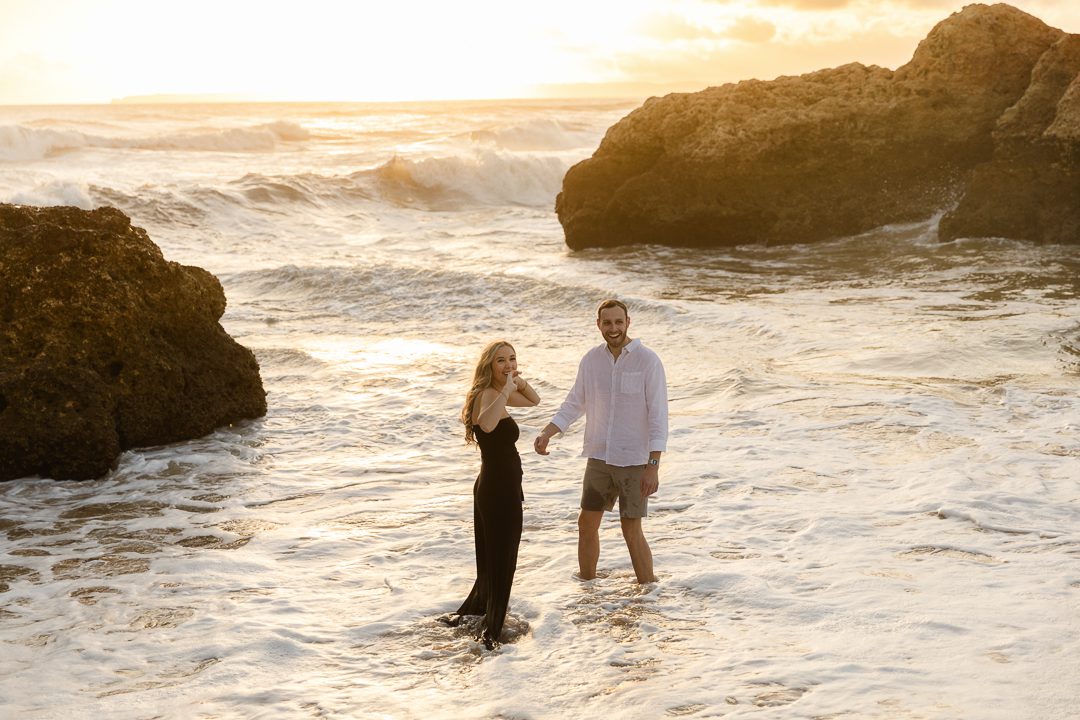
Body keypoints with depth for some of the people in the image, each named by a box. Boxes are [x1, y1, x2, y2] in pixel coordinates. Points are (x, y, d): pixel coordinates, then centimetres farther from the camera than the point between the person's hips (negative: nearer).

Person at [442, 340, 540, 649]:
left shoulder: (499, 393, 9)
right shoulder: (487, 394, -21)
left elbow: (534, 401, 23)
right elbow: (486, 424, -43)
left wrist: (520, 383, 4)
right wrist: (506, 391, -38)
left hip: (498, 487, 10)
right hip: (498, 488, -10)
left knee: (492, 557, 21)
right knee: (501, 559, -2)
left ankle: (473, 612, 34)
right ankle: (490, 629, 4)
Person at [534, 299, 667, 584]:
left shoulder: (648, 361, -13)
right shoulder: (591, 360, 2)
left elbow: (658, 417, -14)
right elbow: (574, 403, 12)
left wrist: (653, 466, -19)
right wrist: (546, 433, -4)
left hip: (634, 461, -5)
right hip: (599, 457, 5)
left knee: (632, 531, -2)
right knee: (587, 523, 11)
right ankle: (585, 583, 28)